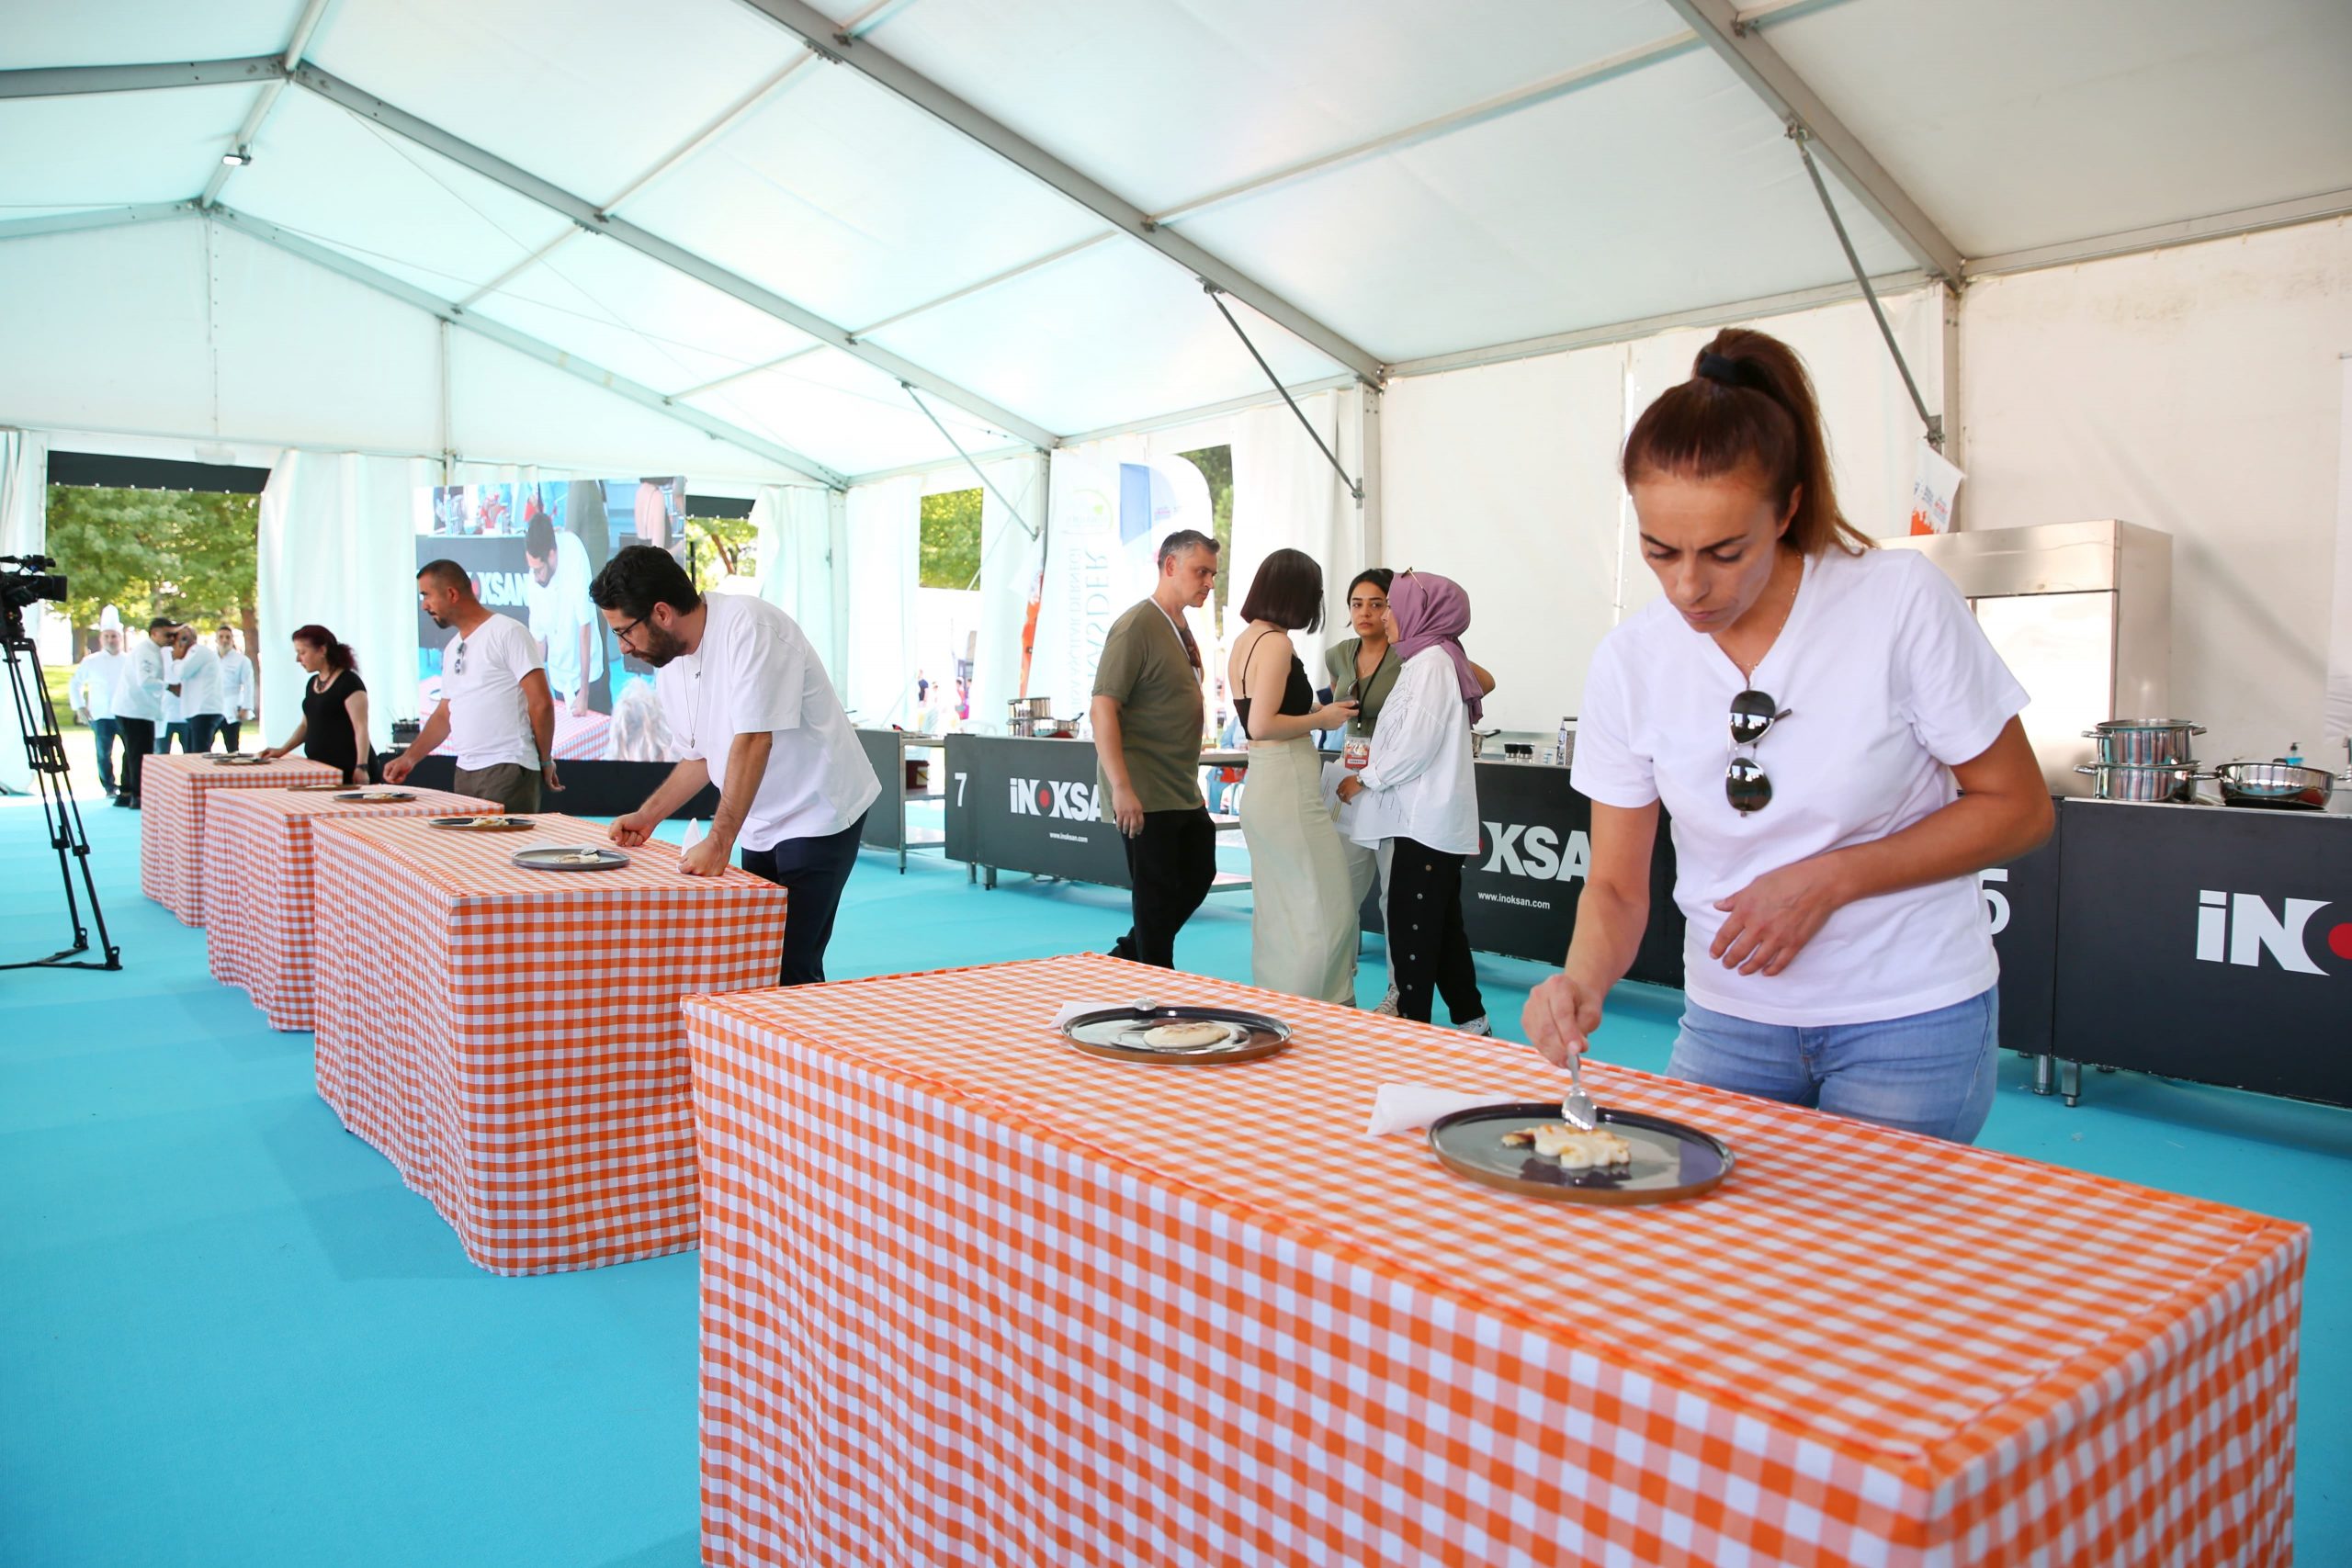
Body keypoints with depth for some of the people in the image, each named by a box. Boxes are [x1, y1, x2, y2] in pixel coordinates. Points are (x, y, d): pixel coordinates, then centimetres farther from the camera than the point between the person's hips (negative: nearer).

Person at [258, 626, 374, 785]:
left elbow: (361, 728, -16)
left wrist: (362, 767, -23)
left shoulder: (349, 683, -9)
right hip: (321, 768, 8)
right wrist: (282, 750, 16)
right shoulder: (312, 684, 16)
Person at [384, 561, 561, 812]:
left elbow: (541, 703, -10)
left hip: (508, 769, -7)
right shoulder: (452, 649, 18)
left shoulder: (508, 632, -7)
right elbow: (444, 714, 24)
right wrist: (409, 758, 15)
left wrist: (545, 761, -6)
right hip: (465, 771, 8)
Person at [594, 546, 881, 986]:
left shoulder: (748, 627, -21)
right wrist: (648, 815, 10)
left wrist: (718, 843, -28)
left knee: (790, 970, -12)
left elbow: (752, 742, -27)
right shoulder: (670, 665, 6)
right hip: (762, 826, 9)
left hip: (817, 814, -8)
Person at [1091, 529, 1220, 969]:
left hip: (1183, 793, 9)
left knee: (1198, 876, 15)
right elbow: (1102, 707, -20)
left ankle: (1127, 958, 28)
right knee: (1157, 895, -1)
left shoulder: (1181, 629, 13)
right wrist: (1121, 789, -26)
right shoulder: (1136, 627, -14)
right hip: (1145, 797, -9)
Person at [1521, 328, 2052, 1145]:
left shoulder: (1901, 599, -17)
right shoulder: (1629, 662, -9)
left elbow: (2017, 808, -7)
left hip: (1910, 1019, -2)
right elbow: (1617, 885, -4)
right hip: (1730, 1021, 3)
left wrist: (1826, 879, -19)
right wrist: (1583, 978, -25)